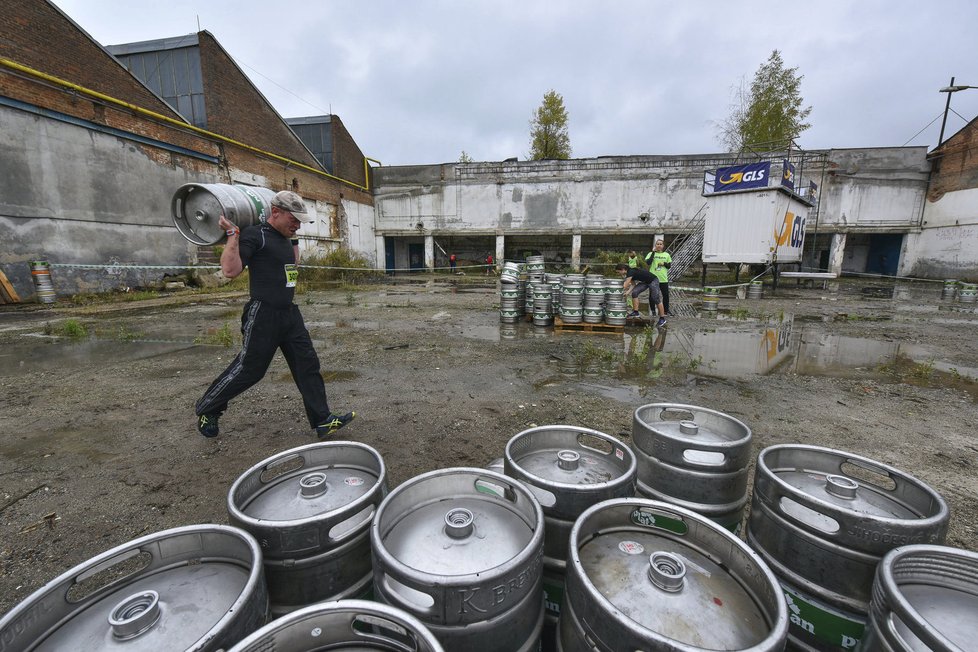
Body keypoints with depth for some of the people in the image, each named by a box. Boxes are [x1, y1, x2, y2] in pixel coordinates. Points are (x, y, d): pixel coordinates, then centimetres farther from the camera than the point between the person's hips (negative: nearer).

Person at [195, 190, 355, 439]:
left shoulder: (284, 237, 14)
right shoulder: (254, 235, -11)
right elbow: (230, 270, -20)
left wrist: (294, 239, 26)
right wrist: (233, 234, -22)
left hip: (290, 313, 8)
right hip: (263, 315, -8)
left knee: (308, 364, 3)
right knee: (248, 369, 4)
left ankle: (323, 421, 8)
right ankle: (206, 410, 30)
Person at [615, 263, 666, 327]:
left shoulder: (630, 272, -27)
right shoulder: (630, 273, 0)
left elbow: (625, 286, -28)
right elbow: (633, 284, 4)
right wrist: (628, 292, -10)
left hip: (653, 281, -9)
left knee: (656, 299, -7)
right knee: (634, 292, -6)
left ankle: (662, 319, 4)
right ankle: (636, 312, -1)